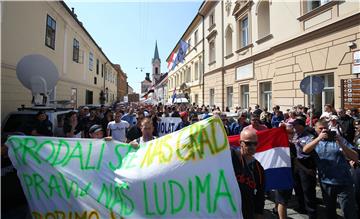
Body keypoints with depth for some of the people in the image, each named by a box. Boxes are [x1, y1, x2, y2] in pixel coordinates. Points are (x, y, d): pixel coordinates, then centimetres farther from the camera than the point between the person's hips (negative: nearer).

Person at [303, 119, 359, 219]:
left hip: (344, 182, -2)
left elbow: (355, 157, -6)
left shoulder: (339, 140, 1)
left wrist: (341, 144, -20)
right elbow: (305, 150, -17)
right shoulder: (315, 142, 4)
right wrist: (319, 138, -25)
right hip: (325, 183, 2)